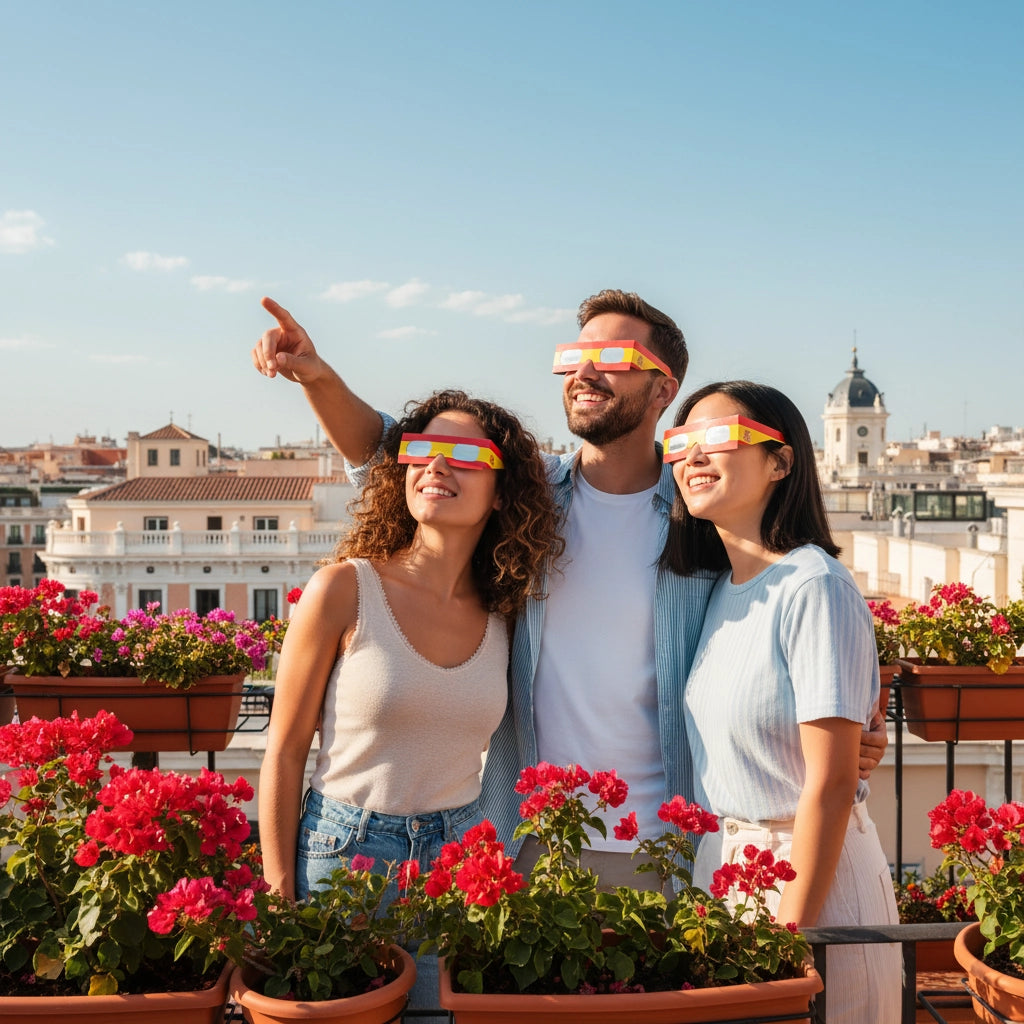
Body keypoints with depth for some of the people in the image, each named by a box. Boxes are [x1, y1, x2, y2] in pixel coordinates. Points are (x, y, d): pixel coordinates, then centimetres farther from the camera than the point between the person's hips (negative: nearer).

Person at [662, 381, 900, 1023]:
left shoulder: (815, 587, -19)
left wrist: (790, 937, -18)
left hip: (811, 870, -7)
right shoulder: (721, 588, 5)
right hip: (720, 859, 7)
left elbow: (831, 783, -20)